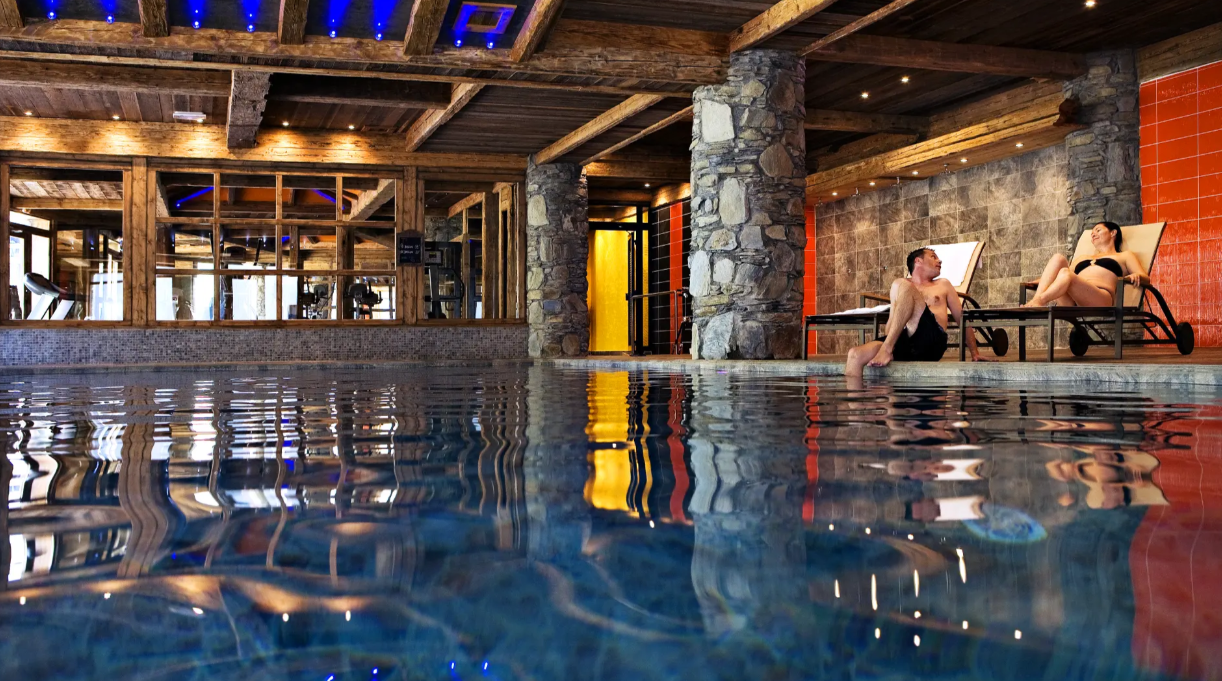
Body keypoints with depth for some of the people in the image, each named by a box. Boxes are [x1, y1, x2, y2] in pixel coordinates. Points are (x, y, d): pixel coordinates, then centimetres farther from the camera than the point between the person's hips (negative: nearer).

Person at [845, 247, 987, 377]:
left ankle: (887, 350, -32)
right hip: (904, 341, 1)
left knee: (906, 288, -22)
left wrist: (975, 353, 16)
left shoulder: (943, 285, 28)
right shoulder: (899, 284, 28)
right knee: (855, 355, -27)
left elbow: (962, 319, 26)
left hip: (931, 341, -1)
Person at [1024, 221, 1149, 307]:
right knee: (1058, 258, -22)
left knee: (1065, 273, -33)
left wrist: (1136, 276, -10)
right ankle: (1037, 300, -41)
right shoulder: (1082, 259, 41)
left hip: (1100, 300, -4)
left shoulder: (1125, 256, 29)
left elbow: (1146, 279, 15)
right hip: (1071, 303, 4)